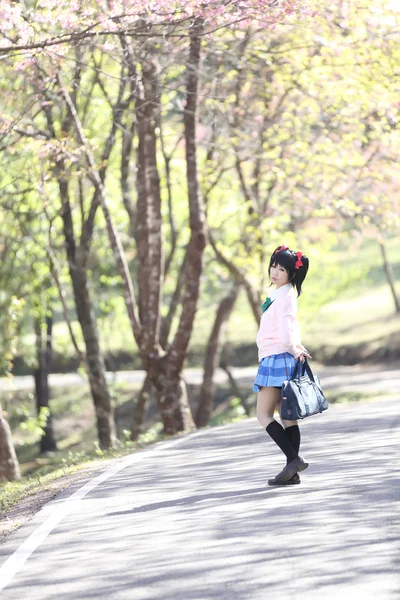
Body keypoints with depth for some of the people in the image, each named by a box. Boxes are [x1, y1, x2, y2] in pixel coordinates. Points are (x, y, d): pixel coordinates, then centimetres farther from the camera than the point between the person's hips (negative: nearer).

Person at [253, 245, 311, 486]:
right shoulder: (279, 294, 15)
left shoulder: (285, 296, -16)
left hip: (278, 360, -10)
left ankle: (294, 460, -15)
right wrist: (298, 348, 8)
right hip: (278, 362, 10)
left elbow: (286, 334, -21)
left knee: (264, 415, -8)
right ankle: (292, 471, 7)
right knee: (287, 417, 7)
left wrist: (294, 351, -4)